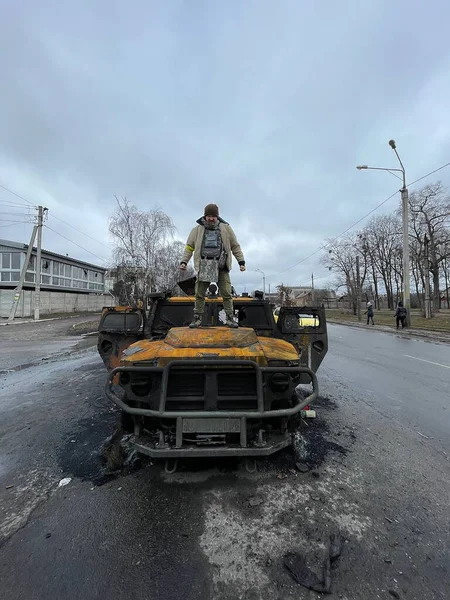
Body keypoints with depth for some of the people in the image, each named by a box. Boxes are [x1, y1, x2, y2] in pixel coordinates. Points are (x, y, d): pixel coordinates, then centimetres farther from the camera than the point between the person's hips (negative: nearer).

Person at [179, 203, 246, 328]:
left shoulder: (226, 228, 11)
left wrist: (241, 261, 8)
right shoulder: (197, 229, 11)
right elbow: (189, 247, 13)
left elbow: (235, 246, 15)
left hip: (221, 266, 0)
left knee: (226, 293, -2)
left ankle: (230, 318, 6)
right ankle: (197, 319, 9)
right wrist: (184, 261, 2)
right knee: (199, 294, 0)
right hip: (203, 266, 0)